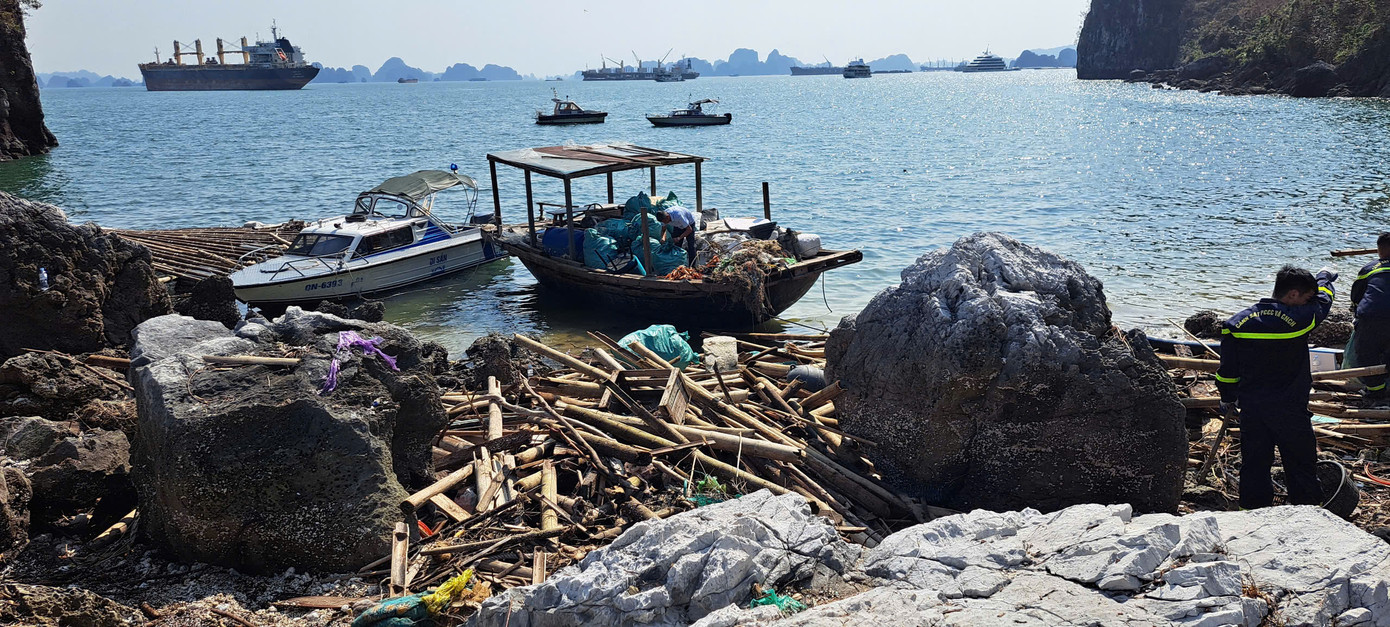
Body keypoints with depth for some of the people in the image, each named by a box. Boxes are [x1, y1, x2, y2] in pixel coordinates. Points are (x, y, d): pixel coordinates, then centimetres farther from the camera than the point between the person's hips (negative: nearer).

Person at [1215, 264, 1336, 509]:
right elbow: (1323, 299, 11)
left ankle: (1254, 509, 19)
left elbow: (1228, 368, 3)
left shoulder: (1238, 321, -2)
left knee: (1254, 464, 12)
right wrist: (1324, 277, 33)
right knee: (1301, 464, 10)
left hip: (1251, 407, 4)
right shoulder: (1300, 318, -13)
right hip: (1290, 410, -3)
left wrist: (1227, 398, 18)